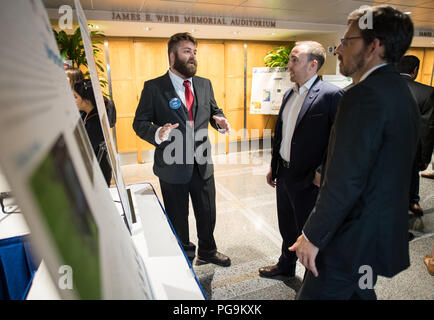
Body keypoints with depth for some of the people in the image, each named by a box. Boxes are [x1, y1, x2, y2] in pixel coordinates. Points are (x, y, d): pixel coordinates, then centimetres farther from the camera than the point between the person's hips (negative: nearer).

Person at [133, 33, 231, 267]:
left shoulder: (205, 84, 6)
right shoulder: (154, 87, -8)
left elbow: (214, 111, 15)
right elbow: (139, 123, -7)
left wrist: (219, 120, -9)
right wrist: (157, 133, -29)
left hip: (203, 164, 4)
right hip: (173, 167, -4)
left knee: (207, 212, 19)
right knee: (178, 218, 15)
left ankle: (207, 252, 46)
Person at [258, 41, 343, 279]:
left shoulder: (331, 95, -15)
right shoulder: (289, 94, 10)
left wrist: (322, 172, -19)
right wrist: (273, 167, 16)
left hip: (308, 179, -7)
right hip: (284, 174, 7)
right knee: (287, 227, 23)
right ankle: (285, 266, 47)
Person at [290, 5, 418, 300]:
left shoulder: (365, 95, -21)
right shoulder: (400, 90, 10)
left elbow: (345, 181, -25)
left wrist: (313, 237, -15)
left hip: (353, 238, -10)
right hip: (384, 229, 10)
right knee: (360, 293, 25)